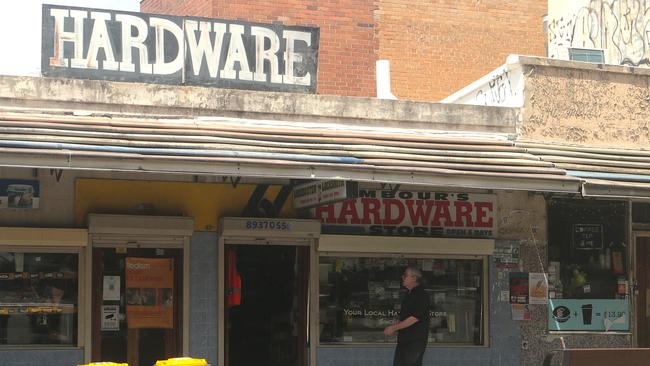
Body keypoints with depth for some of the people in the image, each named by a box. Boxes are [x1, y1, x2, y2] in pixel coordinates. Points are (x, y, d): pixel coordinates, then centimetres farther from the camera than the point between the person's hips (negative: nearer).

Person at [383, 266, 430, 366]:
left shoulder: (421, 295, -12)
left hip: (416, 340, -9)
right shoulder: (409, 294, 17)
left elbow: (415, 318, -19)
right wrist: (393, 328, 9)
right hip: (404, 339, 9)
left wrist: (394, 327, -15)